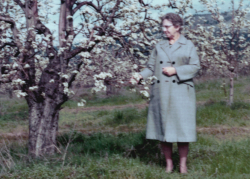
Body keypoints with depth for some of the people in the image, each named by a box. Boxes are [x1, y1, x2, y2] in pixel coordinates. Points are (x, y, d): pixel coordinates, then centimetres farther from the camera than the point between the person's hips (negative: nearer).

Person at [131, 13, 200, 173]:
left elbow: (195, 67, -3)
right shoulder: (159, 47, 13)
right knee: (163, 128, 5)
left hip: (181, 94, -3)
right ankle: (169, 164, 15)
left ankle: (183, 165, 7)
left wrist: (175, 70, -13)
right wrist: (140, 76, -7)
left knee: (181, 129, -3)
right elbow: (151, 68, 12)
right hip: (161, 94, 4)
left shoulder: (188, 46, 4)